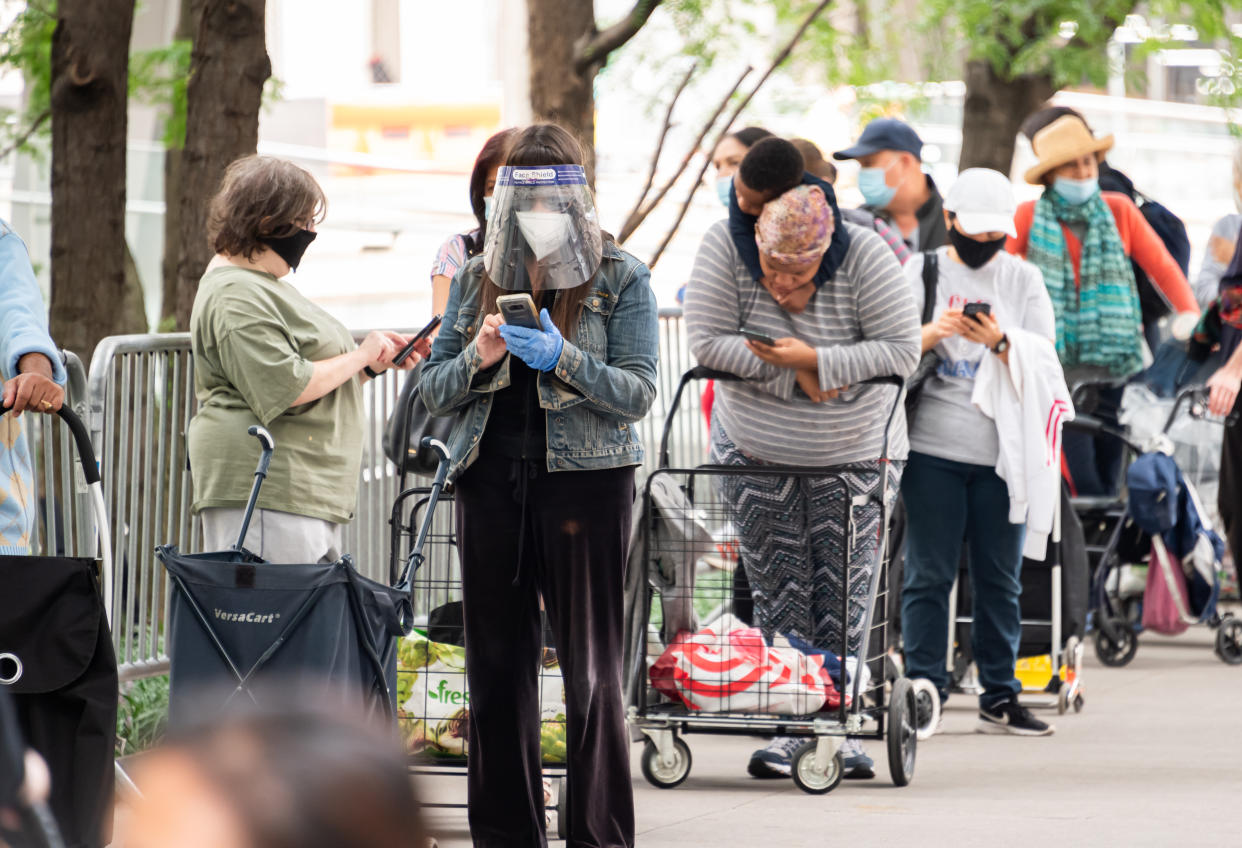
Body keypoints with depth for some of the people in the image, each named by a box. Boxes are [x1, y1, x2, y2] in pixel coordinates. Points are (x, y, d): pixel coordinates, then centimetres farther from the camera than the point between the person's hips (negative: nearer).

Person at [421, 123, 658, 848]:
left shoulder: (622, 281, 2)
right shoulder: (479, 277, 12)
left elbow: (637, 393, -5)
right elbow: (433, 390, 11)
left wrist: (562, 360, -19)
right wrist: (477, 358, -10)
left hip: (586, 479, -3)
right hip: (492, 480, 4)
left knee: (592, 669, -2)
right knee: (497, 664, 4)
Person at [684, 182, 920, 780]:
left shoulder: (865, 257, -19)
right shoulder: (725, 248, -17)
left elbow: (902, 349, -20)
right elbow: (707, 341, -19)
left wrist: (814, 360, -29)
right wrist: (794, 372, -24)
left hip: (851, 458, -1)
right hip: (755, 453, 1)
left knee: (843, 595, -1)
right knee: (776, 593, 1)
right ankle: (788, 727, 4)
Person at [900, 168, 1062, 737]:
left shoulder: (1024, 279, 11)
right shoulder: (921, 272, 8)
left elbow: (1045, 364, 3)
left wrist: (1000, 341, -15)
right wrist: (931, 334, -17)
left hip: (1003, 451, 1)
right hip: (934, 449, -1)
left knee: (1000, 578, 4)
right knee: (929, 574, -2)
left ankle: (999, 695, 10)